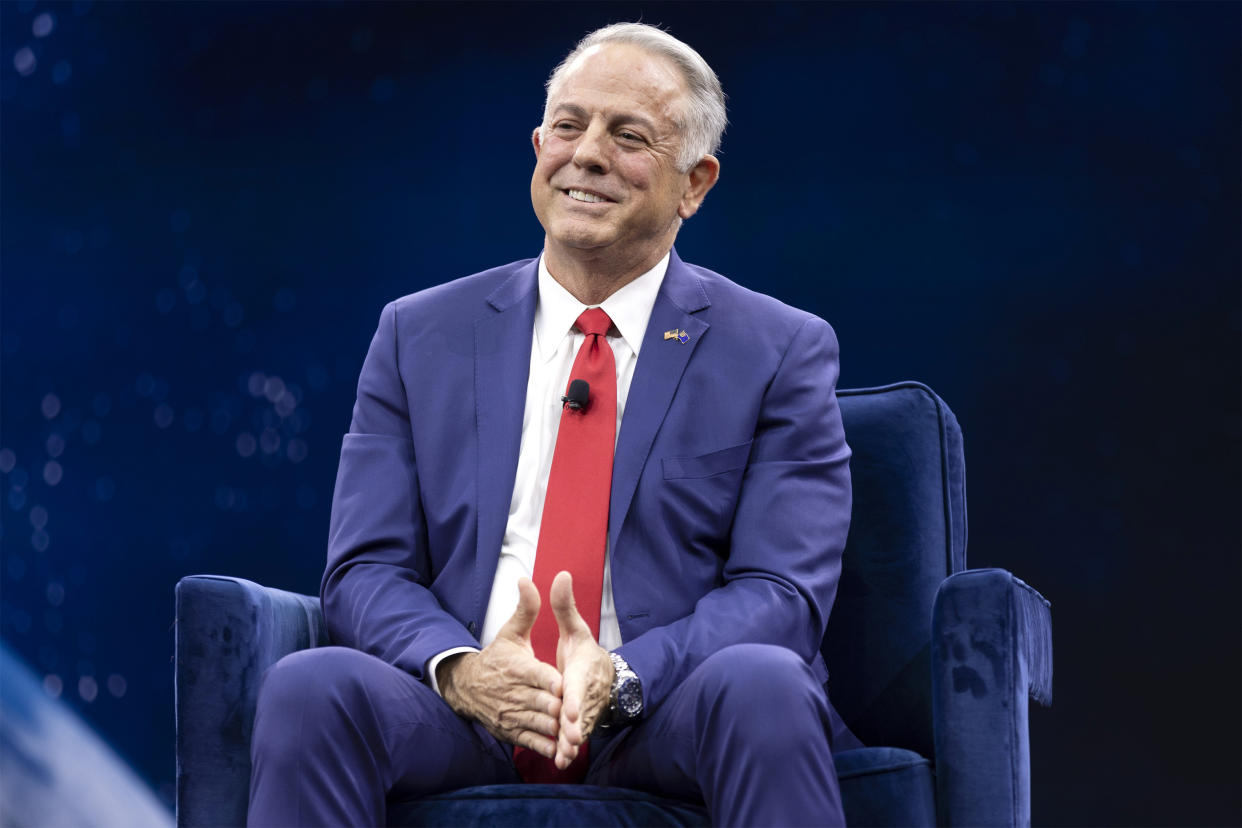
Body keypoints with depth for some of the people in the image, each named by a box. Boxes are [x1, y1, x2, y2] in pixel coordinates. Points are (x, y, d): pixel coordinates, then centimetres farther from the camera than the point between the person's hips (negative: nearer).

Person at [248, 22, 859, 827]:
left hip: (668, 720, -1)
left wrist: (620, 677, -21)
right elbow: (367, 570, 7)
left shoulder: (781, 352, 8)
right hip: (468, 721, 2)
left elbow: (782, 594, -2)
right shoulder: (420, 336, 15)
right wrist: (460, 669, -16)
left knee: (761, 682, -35)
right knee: (308, 685, -29)